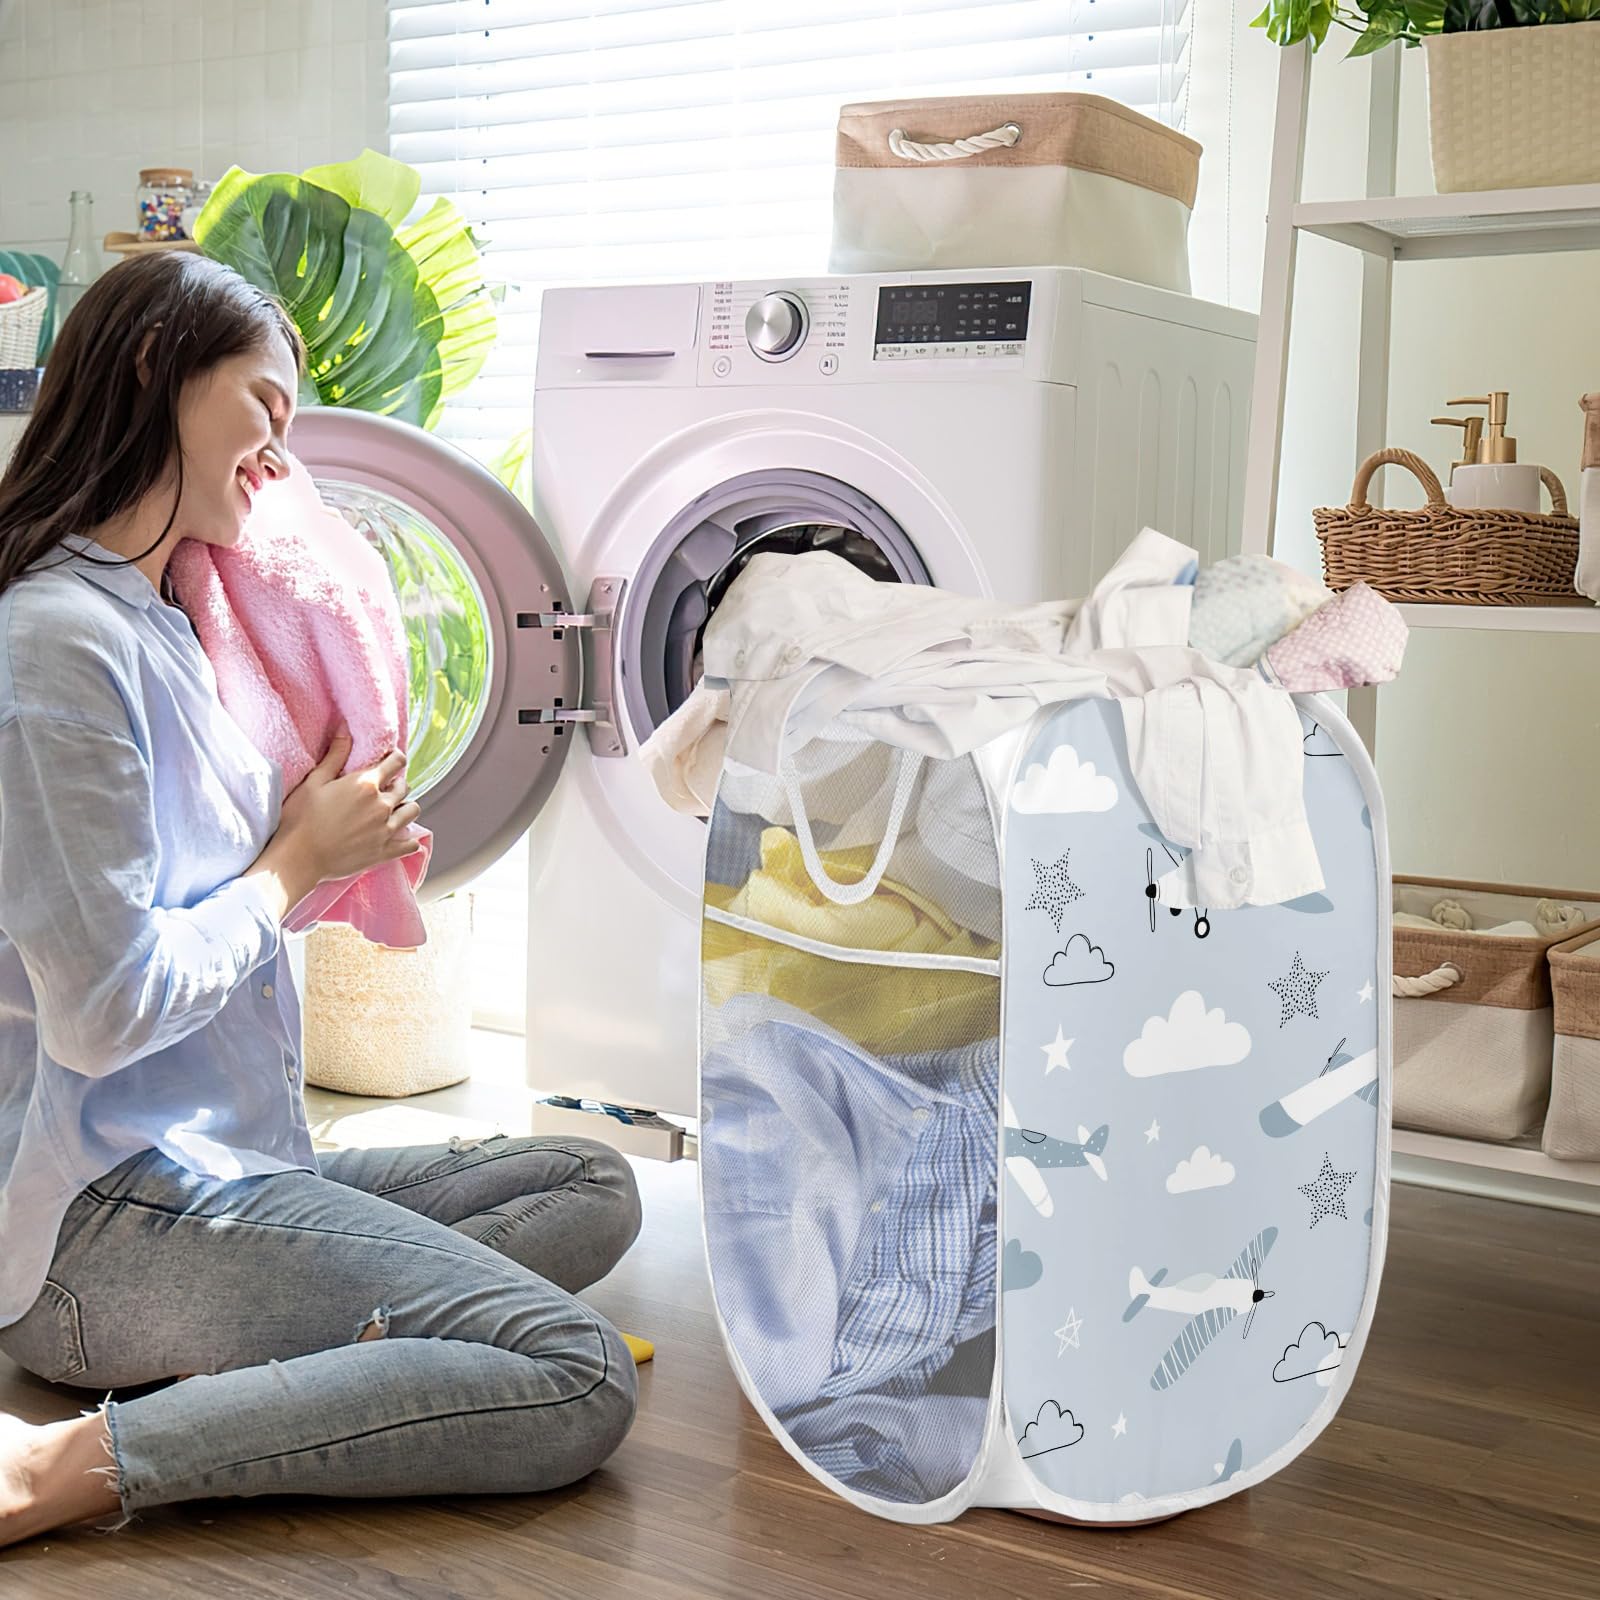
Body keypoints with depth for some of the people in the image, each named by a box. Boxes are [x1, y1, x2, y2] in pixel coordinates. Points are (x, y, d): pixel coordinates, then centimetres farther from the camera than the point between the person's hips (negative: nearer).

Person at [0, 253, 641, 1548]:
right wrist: (296, 863, -7)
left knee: (594, 1188, 10)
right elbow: (104, 1013, -20)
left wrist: (328, 830, 5)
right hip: (112, 1213, -10)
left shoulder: (155, 625, 16)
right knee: (580, 1383, -17)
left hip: (217, 1162, 10)